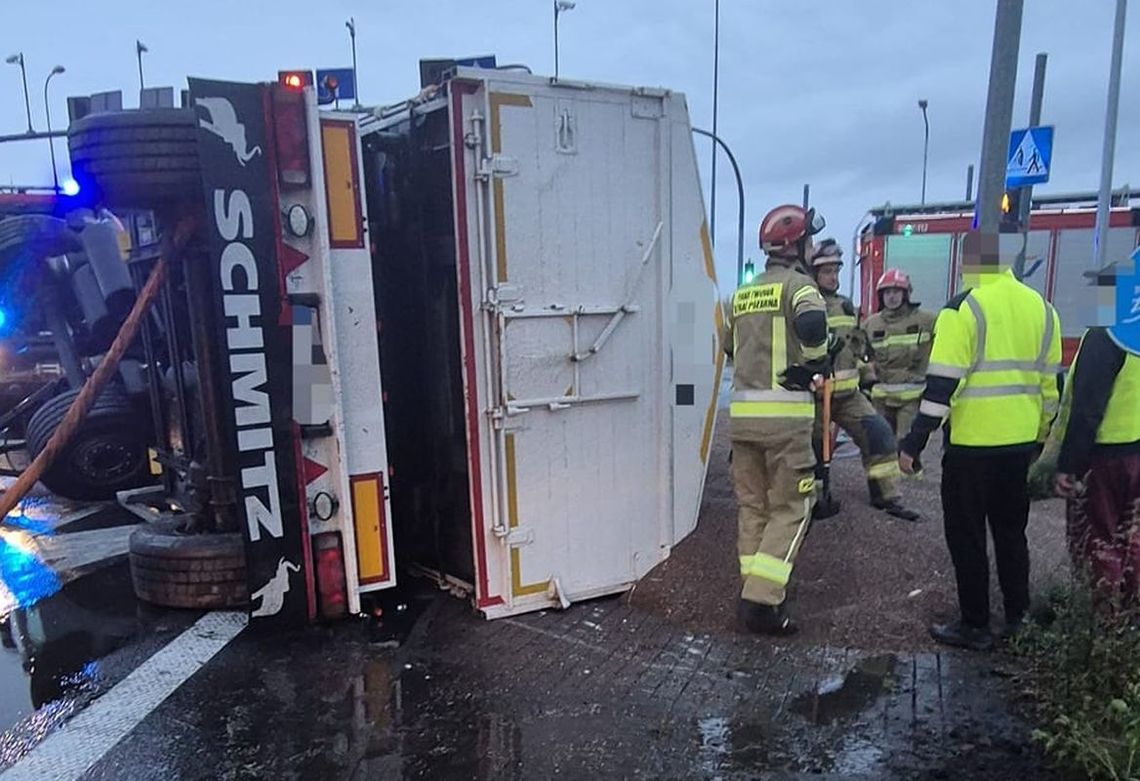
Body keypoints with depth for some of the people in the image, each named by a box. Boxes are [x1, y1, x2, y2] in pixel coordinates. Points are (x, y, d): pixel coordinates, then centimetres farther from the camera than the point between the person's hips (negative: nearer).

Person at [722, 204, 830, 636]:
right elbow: (812, 322, -26)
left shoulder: (742, 294, 16)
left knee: (752, 506, 14)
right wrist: (816, 364, -10)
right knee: (790, 508, 2)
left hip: (742, 410, 6)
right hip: (785, 413, -6)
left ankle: (756, 591, 20)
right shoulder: (798, 284, -5)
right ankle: (761, 601, -4)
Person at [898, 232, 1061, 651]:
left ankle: (975, 626, 13)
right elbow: (1048, 383, 13)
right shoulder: (1041, 308, 7)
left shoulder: (963, 309, -13)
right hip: (1020, 442, 7)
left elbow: (942, 383, -19)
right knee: (1011, 531, 20)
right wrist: (1040, 439, 23)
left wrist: (914, 443, -14)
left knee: (967, 536, 5)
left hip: (972, 444, -7)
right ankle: (1019, 617, 30)